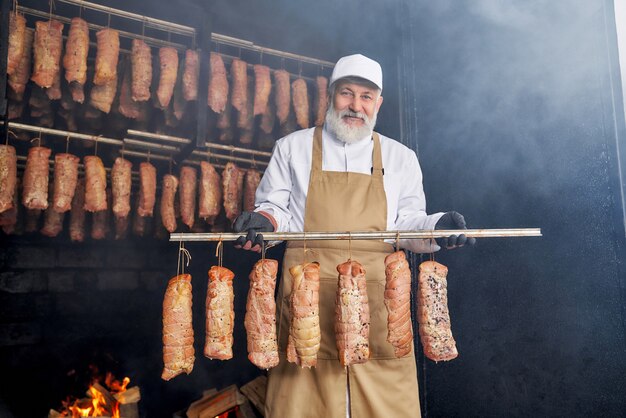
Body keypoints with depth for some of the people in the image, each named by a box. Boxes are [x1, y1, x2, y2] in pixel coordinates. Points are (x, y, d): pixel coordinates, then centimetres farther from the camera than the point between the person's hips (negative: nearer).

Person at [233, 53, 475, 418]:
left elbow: (408, 223, 14)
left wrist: (437, 226, -5)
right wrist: (263, 221, -7)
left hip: (377, 295, 1)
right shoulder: (293, 148, 13)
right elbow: (274, 208, 14)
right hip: (308, 291, 0)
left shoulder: (401, 158, 16)